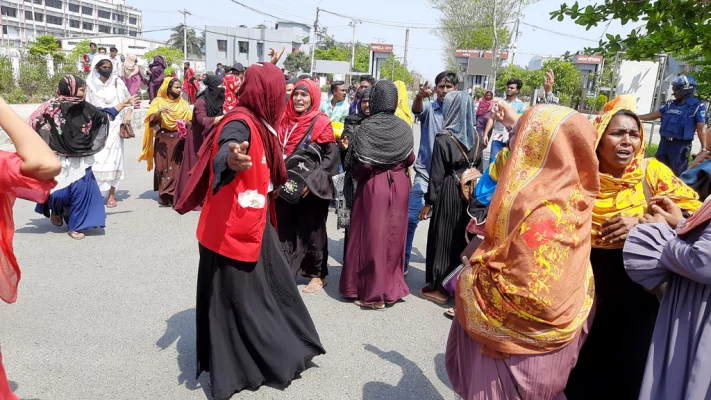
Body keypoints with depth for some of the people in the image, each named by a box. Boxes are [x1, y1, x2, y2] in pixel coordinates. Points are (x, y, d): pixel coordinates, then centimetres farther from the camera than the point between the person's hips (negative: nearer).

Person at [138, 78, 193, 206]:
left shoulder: (184, 104, 12)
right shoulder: (159, 101, 5)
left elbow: (190, 120, 10)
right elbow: (151, 119, -7)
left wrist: (187, 124, -12)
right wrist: (160, 112, -25)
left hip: (179, 140, 1)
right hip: (163, 140, -1)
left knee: (178, 167, -6)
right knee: (164, 167, -2)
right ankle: (165, 196, 2)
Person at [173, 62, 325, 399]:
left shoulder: (258, 122, 9)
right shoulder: (239, 123, -20)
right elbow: (225, 150, -42)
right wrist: (230, 159, -64)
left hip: (255, 224, 10)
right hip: (232, 228, -10)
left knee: (272, 286, 19)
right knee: (235, 298, 2)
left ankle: (277, 354, 37)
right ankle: (231, 369, 19)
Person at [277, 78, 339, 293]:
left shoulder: (321, 122, -8)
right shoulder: (286, 119, 7)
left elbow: (332, 157, -12)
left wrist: (310, 181, -19)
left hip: (312, 188, -4)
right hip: (287, 186, 5)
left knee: (311, 230, 5)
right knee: (285, 228, 9)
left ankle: (318, 274, 20)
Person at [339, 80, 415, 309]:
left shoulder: (366, 127, -12)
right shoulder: (404, 128, 0)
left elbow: (362, 164, -16)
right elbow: (410, 160, 7)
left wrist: (354, 175, 4)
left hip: (373, 186, -4)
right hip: (399, 186, 4)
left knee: (372, 236, 4)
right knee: (393, 236, 14)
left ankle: (372, 292, 10)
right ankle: (391, 288, 24)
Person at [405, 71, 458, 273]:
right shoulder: (429, 109, -1)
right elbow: (417, 109, -25)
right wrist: (419, 96, -48)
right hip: (425, 175, -2)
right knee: (410, 219, -7)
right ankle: (402, 262, 6)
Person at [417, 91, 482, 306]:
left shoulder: (444, 138, -15)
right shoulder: (475, 136, 2)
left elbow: (437, 174, -15)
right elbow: (479, 168, 8)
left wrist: (429, 202, -8)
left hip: (448, 194, -6)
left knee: (444, 238, 5)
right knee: (463, 237, 16)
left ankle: (438, 287, 15)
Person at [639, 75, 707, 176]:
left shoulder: (697, 106, -6)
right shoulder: (671, 104, 11)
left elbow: (701, 129, -8)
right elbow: (653, 115, 17)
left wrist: (704, 149, -12)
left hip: (680, 145, -6)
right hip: (664, 143, 6)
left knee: (678, 175, -2)